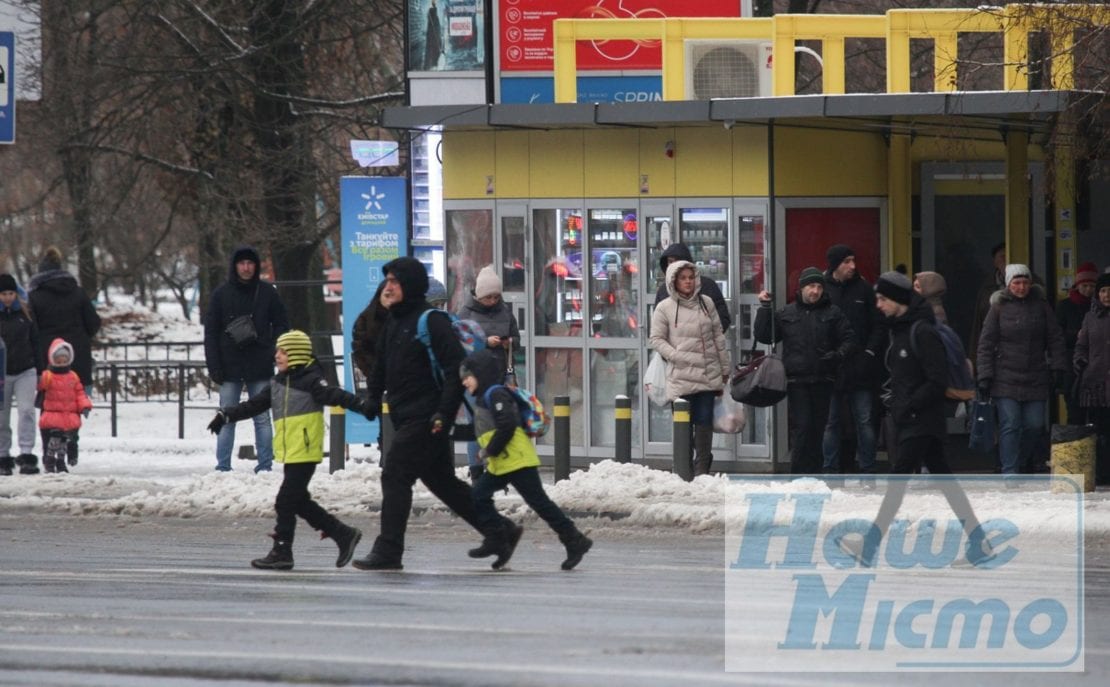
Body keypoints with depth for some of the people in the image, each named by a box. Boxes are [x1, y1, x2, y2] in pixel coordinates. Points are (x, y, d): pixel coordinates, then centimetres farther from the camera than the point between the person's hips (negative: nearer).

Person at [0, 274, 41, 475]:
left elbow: (35, 342, 11)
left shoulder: (25, 312, 5)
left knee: (26, 411, -12)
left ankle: (26, 456, -15)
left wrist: (39, 372, 9)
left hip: (25, 371, 1)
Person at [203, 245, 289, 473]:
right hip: (230, 368, 0)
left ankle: (265, 465, 6)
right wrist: (214, 366, -4)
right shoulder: (222, 294, 2)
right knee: (226, 419, 2)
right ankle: (223, 466, 5)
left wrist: (271, 353, -4)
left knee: (262, 418, 3)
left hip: (260, 369, 0)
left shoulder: (267, 292, 2)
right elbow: (211, 332, 3)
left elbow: (281, 325, 8)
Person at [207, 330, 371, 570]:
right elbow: (253, 405, 21)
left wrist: (361, 405, -33)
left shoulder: (311, 381, -9)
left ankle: (282, 552, 1)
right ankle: (344, 535, 19)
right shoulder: (277, 384, 16)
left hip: (305, 453, -9)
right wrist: (226, 415, 16)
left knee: (286, 502, -7)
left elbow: (335, 395, -19)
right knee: (300, 502, 12)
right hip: (289, 454, 9)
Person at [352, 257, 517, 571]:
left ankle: (388, 551, -8)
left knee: (395, 477, -10)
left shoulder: (432, 322, -13)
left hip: (426, 419, -10)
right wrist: (372, 399, 10)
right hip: (405, 418, 10)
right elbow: (380, 368, 25)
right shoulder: (393, 323, 15)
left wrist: (444, 413, -23)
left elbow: (457, 369, -19)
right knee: (442, 481, 13)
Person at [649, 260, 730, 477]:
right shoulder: (665, 308, -1)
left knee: (704, 422, 2)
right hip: (681, 376, -2)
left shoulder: (706, 303, 9)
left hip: (708, 375, 3)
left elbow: (718, 337, 13)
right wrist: (678, 357, -12)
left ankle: (702, 470, 8)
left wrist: (724, 370, 12)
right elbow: (657, 339, 1)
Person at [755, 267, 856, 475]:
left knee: (818, 428, 5)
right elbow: (763, 336, 10)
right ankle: (800, 476, -7)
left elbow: (849, 340, 6)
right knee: (800, 429, -8)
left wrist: (838, 355, -12)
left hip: (823, 380, 1)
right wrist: (765, 308, 1)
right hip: (797, 381, -1)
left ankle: (815, 473, 13)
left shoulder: (833, 313, 7)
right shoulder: (787, 314, 10)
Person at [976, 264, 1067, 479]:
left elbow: (1055, 339, 11)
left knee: (1034, 425, 4)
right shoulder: (999, 308, 0)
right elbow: (986, 345, 1)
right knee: (1010, 425, -9)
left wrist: (1058, 367, 4)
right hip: (1006, 378, -3)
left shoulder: (1040, 305, 7)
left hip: (1036, 378, 3)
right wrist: (984, 376, -5)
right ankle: (1009, 472, -7)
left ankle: (1024, 462, 28)